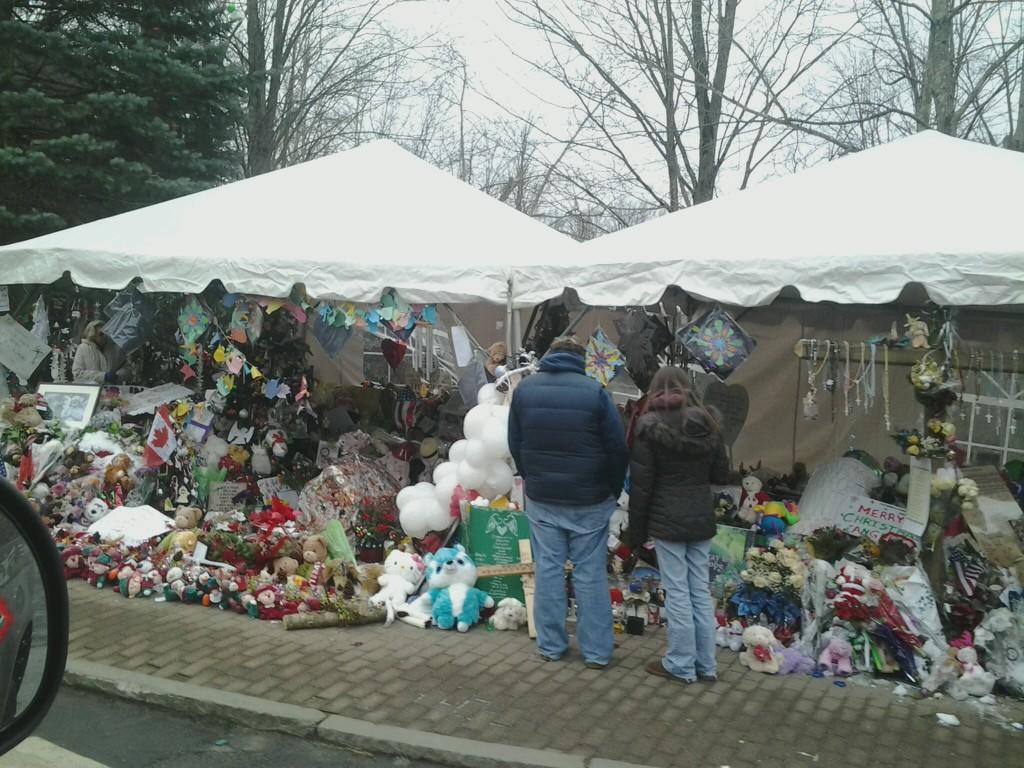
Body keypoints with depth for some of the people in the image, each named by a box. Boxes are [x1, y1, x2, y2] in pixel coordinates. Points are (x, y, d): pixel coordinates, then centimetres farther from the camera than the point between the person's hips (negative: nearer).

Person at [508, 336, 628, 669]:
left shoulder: (524, 389, 0)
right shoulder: (594, 391, -12)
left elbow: (515, 445, 5)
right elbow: (618, 448, -10)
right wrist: (613, 491, 4)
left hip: (540, 499, 3)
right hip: (589, 502, -2)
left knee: (548, 570, 11)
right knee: (591, 573, 6)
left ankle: (550, 645, 19)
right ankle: (596, 651, 14)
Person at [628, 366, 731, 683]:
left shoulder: (650, 426, -10)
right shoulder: (707, 424, 3)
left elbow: (640, 484, -9)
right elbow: (722, 475, 9)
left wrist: (636, 529, -2)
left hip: (667, 522, -5)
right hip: (701, 520, 5)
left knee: (677, 592, 3)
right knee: (701, 590, 12)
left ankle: (681, 665, 12)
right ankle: (705, 664, 19)